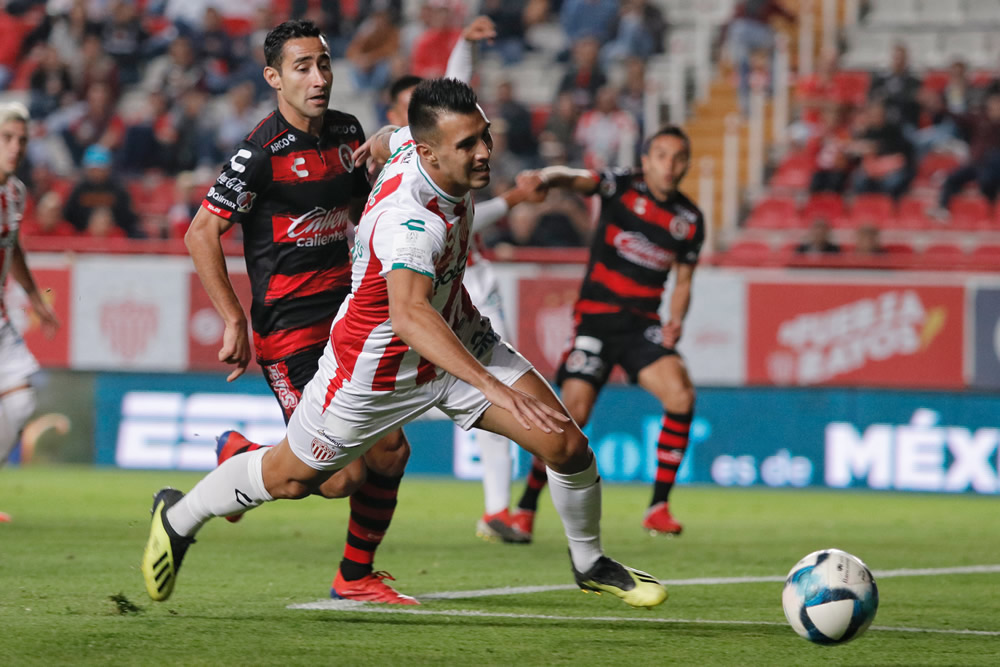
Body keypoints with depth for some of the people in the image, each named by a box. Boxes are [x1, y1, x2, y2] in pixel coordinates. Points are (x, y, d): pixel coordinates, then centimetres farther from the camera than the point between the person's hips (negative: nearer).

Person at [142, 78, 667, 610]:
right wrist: (493, 386, -68)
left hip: (460, 343, 7)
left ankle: (589, 563, 21)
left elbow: (384, 143, 9)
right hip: (376, 370, -7)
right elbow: (408, 315, -59)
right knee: (290, 478, 15)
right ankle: (178, 518, 43)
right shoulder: (410, 222, -42)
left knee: (567, 447, -6)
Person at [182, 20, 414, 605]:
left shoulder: (347, 133, 8)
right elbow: (201, 233, -11)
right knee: (343, 476, -12)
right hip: (288, 329, -7)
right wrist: (235, 322, -12)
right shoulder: (262, 151, -14)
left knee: (390, 451, 2)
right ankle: (238, 457, 15)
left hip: (346, 316, 7)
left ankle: (356, 577, 19)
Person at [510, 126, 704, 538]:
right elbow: (578, 180, -20)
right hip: (597, 315, -3)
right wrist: (548, 178, -43)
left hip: (642, 324, 3)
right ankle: (526, 508, 4)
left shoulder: (689, 220, 7)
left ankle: (659, 507, -8)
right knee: (574, 413, -13)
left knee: (681, 396, -19)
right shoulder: (622, 188, -3)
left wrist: (675, 321, -3)